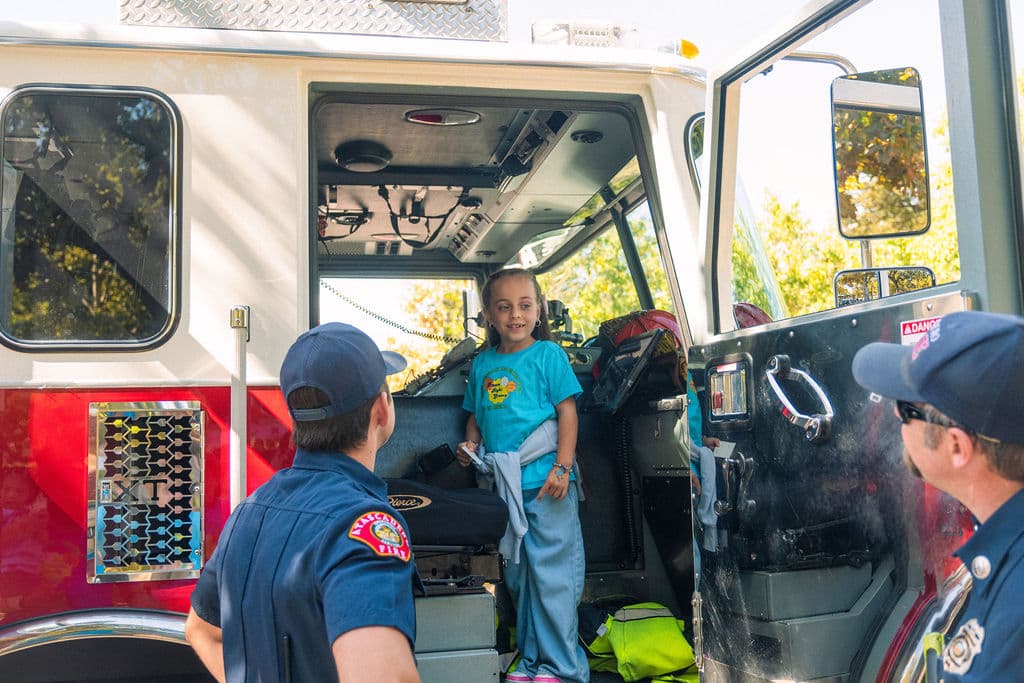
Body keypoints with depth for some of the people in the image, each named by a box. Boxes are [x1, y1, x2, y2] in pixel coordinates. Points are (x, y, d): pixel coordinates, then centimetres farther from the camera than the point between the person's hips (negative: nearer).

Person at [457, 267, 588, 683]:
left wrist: (562, 468, -13)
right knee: (518, 574, 14)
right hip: (504, 485, 6)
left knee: (551, 572, -2)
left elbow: (567, 412, -6)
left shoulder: (548, 353, -3)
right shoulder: (482, 364, 11)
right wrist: (471, 446, 1)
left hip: (545, 482, -6)